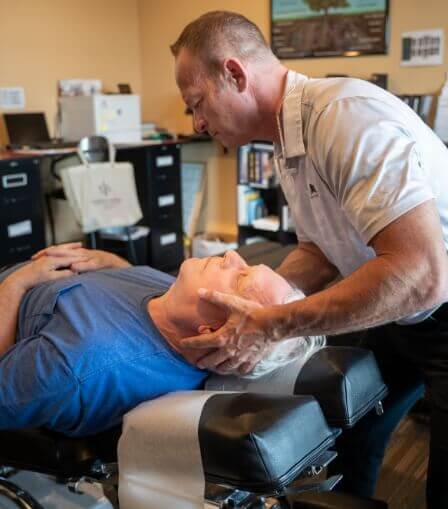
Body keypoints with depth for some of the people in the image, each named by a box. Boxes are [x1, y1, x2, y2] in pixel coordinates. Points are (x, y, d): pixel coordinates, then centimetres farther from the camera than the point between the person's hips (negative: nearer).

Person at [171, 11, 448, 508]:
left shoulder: (348, 116, -29)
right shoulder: (289, 141, 0)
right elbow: (319, 252, 8)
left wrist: (270, 327, -35)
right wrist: (249, 298, -8)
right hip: (400, 318, 8)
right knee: (348, 444, 18)